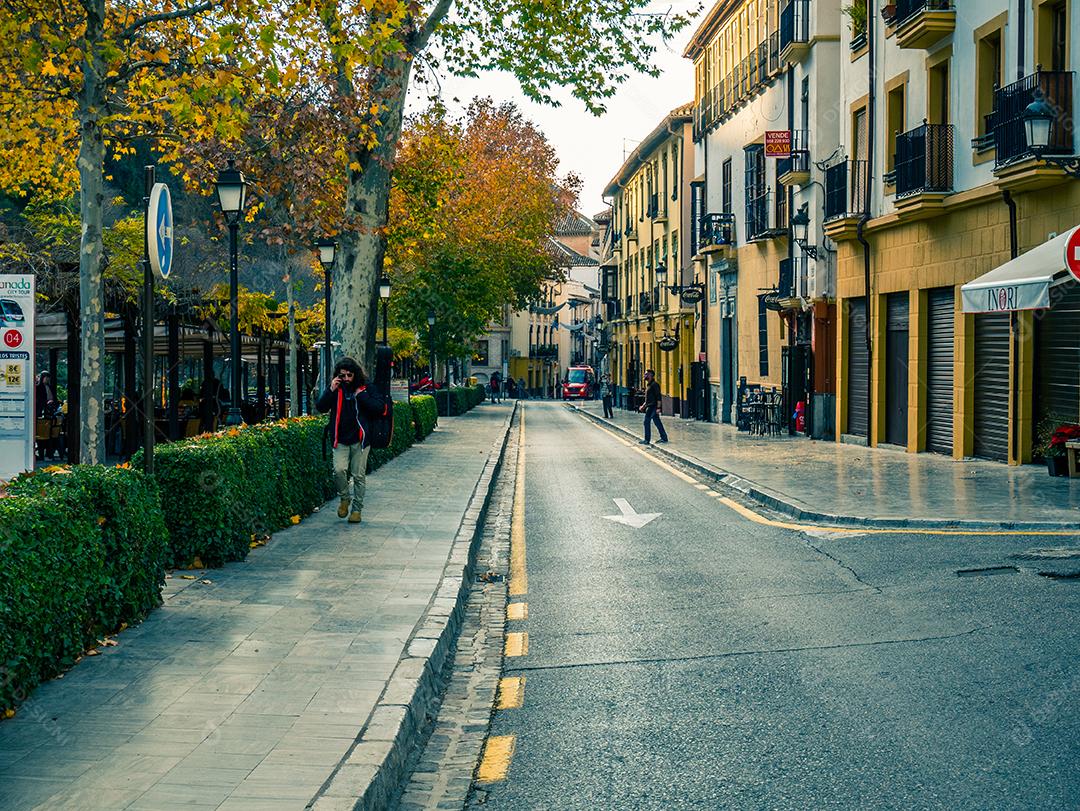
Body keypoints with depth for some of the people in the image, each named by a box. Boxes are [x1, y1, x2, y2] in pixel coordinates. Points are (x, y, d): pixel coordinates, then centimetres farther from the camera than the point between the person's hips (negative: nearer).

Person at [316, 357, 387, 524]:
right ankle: (344, 498, 10)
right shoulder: (336, 389, 4)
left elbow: (380, 407, -10)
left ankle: (357, 509, 16)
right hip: (340, 440, 1)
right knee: (339, 469, -16)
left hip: (359, 439, -1)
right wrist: (331, 390, -13)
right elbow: (320, 408, -2)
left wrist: (361, 396, -16)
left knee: (359, 476, 4)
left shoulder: (366, 388, -1)